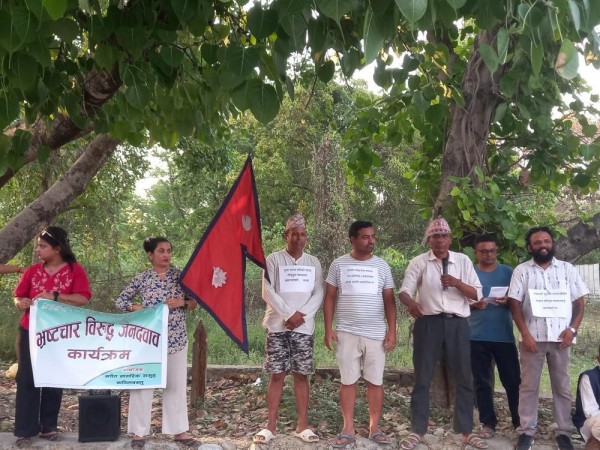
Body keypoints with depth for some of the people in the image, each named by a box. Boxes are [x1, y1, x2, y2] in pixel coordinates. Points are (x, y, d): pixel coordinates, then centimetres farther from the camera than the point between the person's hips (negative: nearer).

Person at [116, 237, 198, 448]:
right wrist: (138, 308, -11)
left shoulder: (180, 275, 3)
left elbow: (193, 303, 8)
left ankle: (179, 430, 18)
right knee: (142, 383, 3)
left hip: (176, 339, 2)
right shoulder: (141, 278, 0)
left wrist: (182, 303, -13)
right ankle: (139, 431, 15)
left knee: (177, 384, 8)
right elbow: (120, 300, 6)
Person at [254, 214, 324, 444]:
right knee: (277, 375, 0)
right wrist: (289, 314, -13)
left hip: (304, 327, 2)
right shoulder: (273, 259, 1)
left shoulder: (313, 262, 10)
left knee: (301, 375, 5)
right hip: (278, 326, -2)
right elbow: (268, 292, -6)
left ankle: (302, 425, 11)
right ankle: (271, 425, 7)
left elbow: (318, 293, 3)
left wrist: (301, 315, -11)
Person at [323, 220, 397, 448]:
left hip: (376, 334, 1)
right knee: (348, 381, 4)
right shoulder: (339, 265, 3)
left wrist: (392, 331, -2)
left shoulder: (382, 265, 5)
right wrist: (328, 329, -3)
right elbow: (330, 297, 4)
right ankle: (348, 429, 13)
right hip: (347, 333, -1)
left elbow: (389, 300, 6)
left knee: (375, 381, 5)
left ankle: (374, 427, 17)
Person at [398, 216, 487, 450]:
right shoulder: (419, 262, 2)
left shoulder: (463, 260, 8)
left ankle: (466, 431, 22)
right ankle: (418, 431, 13)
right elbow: (404, 290, -7)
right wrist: (411, 302, -30)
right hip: (429, 323, -2)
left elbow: (477, 294, 4)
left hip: (458, 324, 2)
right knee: (422, 378, 4)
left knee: (464, 378, 9)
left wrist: (457, 282, -14)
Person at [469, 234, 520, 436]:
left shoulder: (508, 272, 6)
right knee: (482, 382, 5)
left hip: (504, 336, 0)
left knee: (513, 380, 3)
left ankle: (520, 421, 18)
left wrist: (507, 301, -15)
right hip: (477, 337, 0)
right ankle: (488, 422, 16)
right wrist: (473, 303, -15)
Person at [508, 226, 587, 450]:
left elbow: (579, 302, 7)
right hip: (532, 337, -1)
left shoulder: (567, 269, 7)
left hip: (560, 337, 1)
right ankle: (526, 431, 12)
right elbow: (515, 305, -2)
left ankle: (563, 432, 19)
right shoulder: (522, 270, 3)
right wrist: (525, 334, -10)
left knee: (562, 386, 8)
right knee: (529, 386, 4)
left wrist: (572, 329, -7)